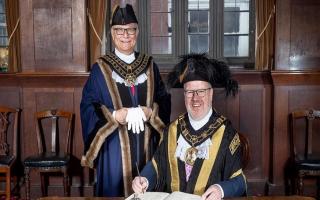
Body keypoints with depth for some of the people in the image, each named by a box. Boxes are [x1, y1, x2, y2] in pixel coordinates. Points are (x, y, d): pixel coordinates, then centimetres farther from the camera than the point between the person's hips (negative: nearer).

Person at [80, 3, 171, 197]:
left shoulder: (149, 66, 6)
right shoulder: (101, 68, -2)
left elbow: (164, 100, 5)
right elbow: (88, 106, -5)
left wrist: (149, 112, -14)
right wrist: (114, 115, -20)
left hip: (146, 146, 3)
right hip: (115, 146, -2)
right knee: (115, 191, 6)